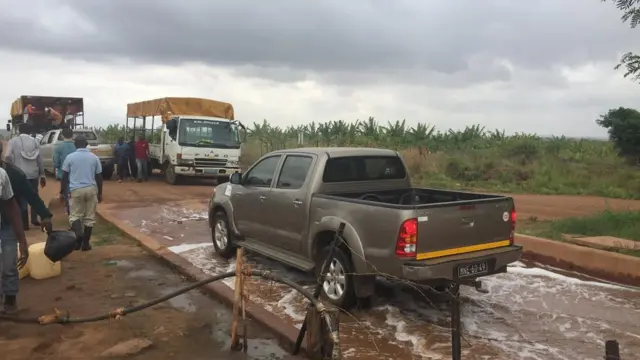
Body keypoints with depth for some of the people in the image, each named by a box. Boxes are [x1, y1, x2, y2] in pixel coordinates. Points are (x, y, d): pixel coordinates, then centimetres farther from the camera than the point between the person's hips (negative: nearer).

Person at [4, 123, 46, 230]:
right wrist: (42, 175, 13)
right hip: (33, 174, 3)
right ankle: (34, 219, 23)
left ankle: (25, 224, 7)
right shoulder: (35, 142, 7)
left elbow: (8, 157, -16)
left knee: (22, 199, 4)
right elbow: (40, 160, 6)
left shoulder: (13, 141, -2)